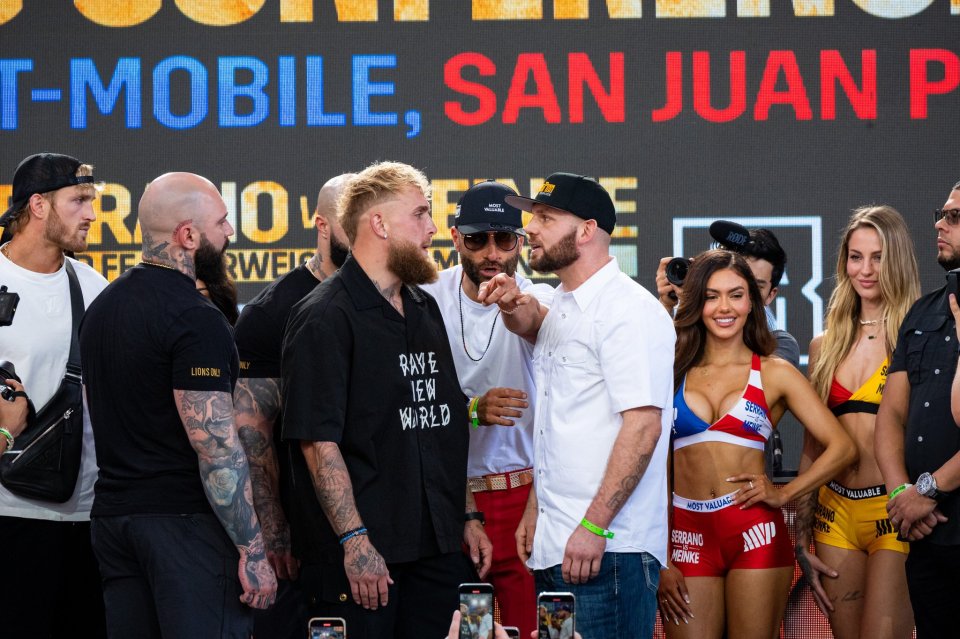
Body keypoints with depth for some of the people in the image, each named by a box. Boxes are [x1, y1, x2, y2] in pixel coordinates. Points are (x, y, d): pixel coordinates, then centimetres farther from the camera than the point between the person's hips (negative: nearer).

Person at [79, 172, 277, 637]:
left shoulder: (102, 307, 13)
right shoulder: (196, 321, -15)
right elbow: (216, 446, -19)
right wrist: (252, 549, -17)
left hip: (112, 512, 9)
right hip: (185, 522, -9)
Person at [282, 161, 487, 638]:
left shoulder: (425, 310, 16)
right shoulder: (324, 319, -10)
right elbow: (319, 441, -16)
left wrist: (466, 517, 18)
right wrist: (354, 540, -21)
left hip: (438, 546, 7)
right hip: (364, 555, -7)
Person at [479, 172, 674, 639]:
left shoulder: (627, 310, -11)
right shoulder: (562, 309, 17)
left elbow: (643, 425, -19)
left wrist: (593, 527, -22)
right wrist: (535, 511, 11)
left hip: (607, 548, -9)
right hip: (553, 547, 9)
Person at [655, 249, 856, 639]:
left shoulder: (774, 373, 6)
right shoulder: (673, 371, 8)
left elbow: (842, 448, 4)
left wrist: (784, 494, -6)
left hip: (754, 533, -1)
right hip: (688, 535, 1)